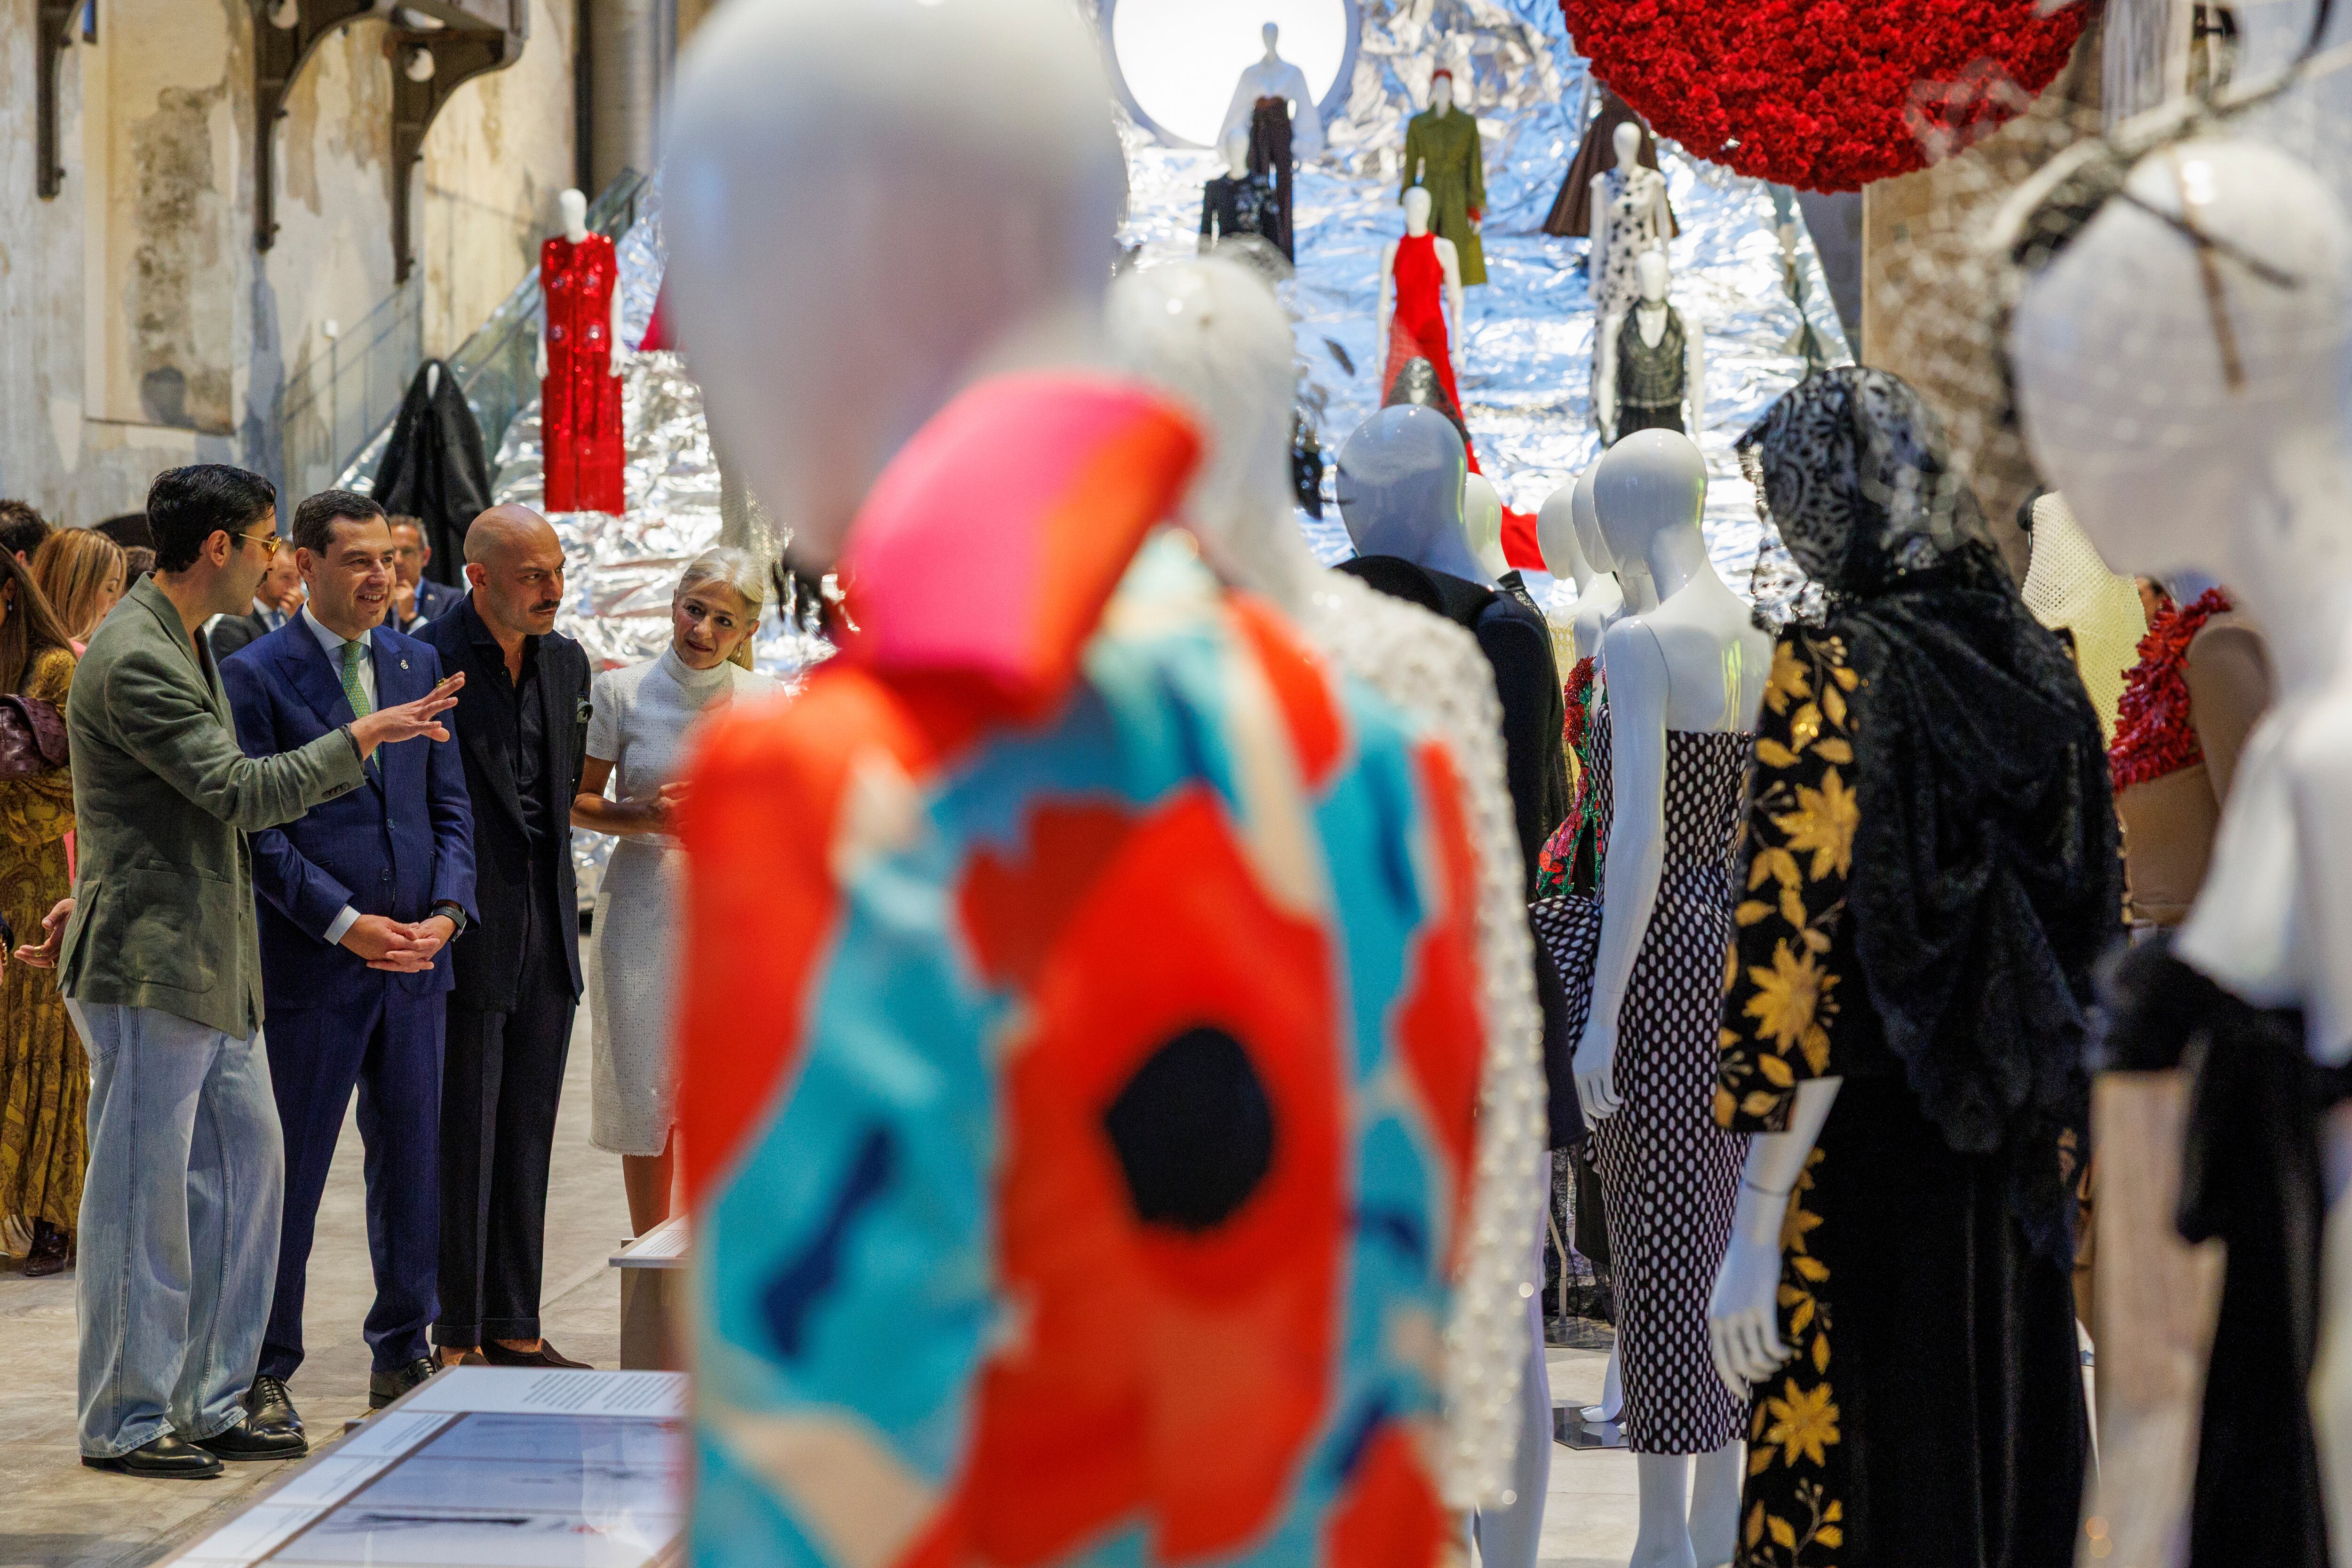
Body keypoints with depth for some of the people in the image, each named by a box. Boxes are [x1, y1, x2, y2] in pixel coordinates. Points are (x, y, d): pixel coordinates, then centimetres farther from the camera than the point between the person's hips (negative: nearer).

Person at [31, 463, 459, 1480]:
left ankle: (213, 1402, 21)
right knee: (145, 1196, -2)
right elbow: (240, 792, -22)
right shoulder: (134, 659, -18)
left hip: (212, 965, 10)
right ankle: (126, 1422, 8)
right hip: (148, 970, -10)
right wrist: (361, 741, -15)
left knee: (246, 1167, 12)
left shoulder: (186, 643, 16)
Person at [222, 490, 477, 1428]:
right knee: (290, 1170, 1)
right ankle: (266, 1373, 11)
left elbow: (451, 804, 13)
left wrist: (448, 910, -3)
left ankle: (402, 1358, 21)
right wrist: (344, 923, -15)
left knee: (411, 1164, 10)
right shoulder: (256, 675, -5)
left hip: (415, 961, 5)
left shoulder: (417, 664, 12)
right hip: (312, 963, -5)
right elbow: (256, 829, -9)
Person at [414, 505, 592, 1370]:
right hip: (468, 932, -7)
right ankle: (454, 1336, 6)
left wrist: (557, 896, 15)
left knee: (526, 1137, 11)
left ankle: (514, 1329, 18)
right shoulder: (426, 660, -11)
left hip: (546, 935, 7)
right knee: (463, 1136, -1)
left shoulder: (566, 661, 11)